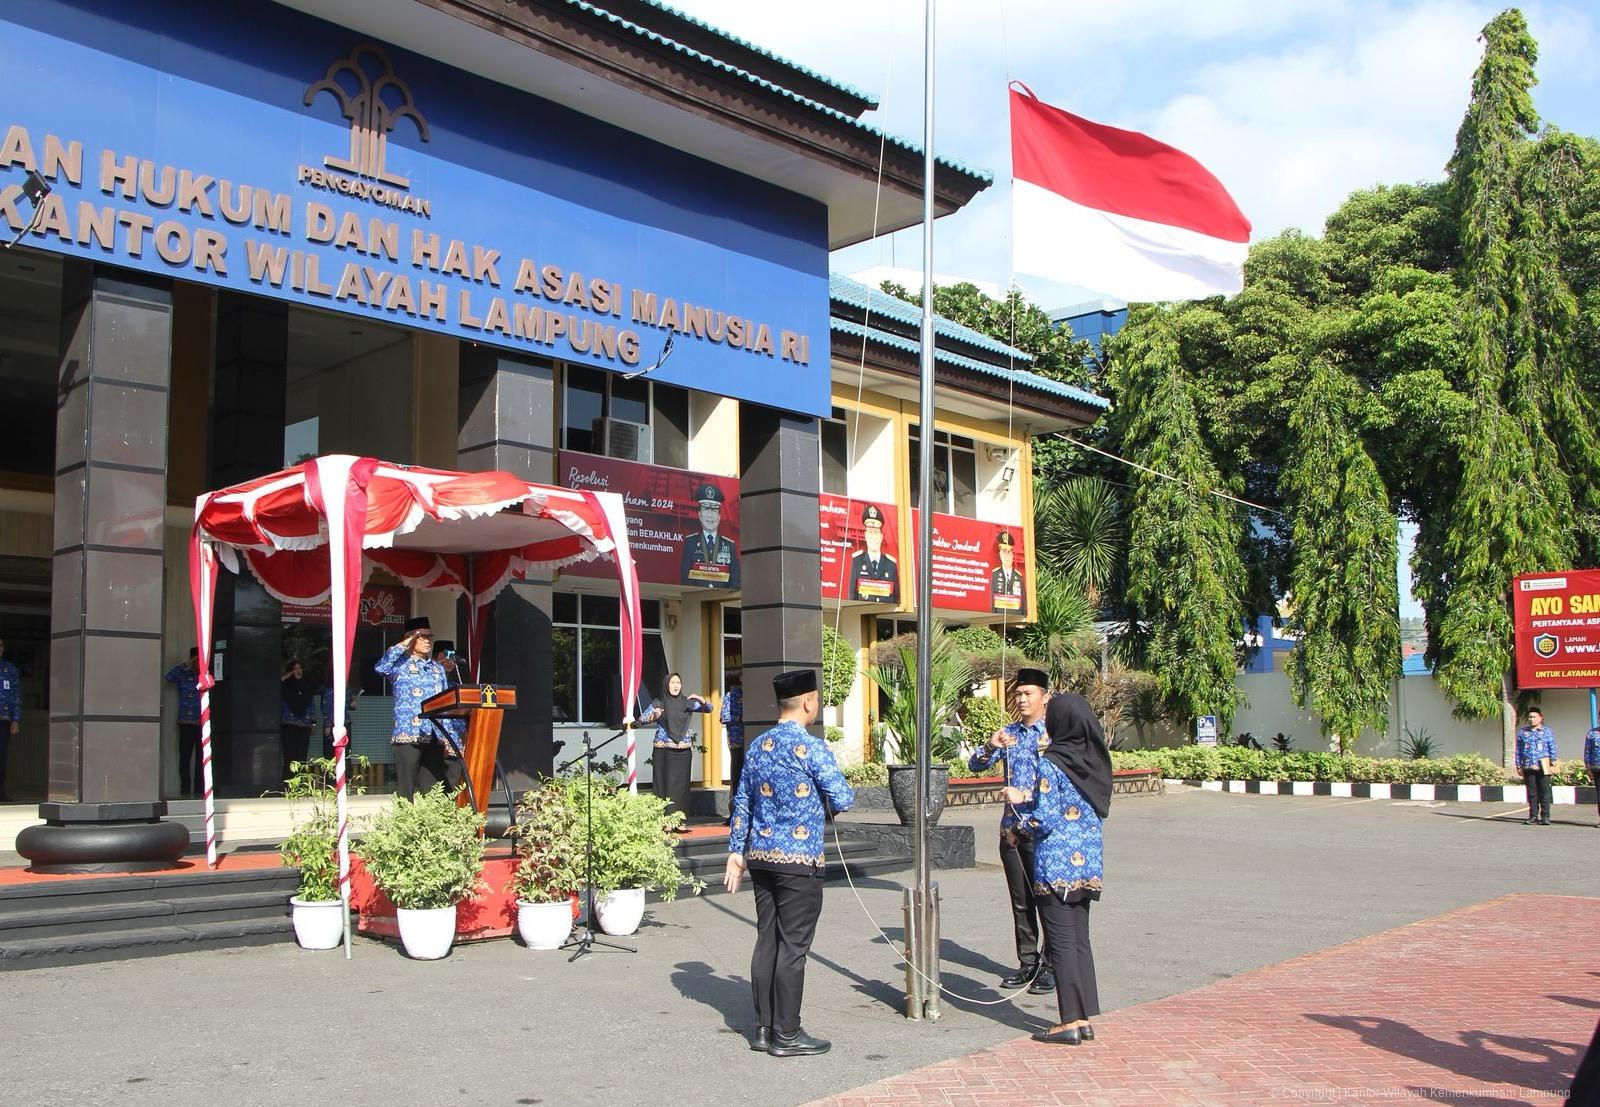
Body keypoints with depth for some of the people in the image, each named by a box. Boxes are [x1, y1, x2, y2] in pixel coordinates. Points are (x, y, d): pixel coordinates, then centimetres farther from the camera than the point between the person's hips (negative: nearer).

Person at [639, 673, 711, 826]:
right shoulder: (659, 703, 1)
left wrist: (700, 699, -17)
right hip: (663, 752, -2)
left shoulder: (687, 702, 7)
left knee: (681, 785, 1)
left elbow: (708, 708, 3)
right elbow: (641, 718, -7)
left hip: (683, 752, 2)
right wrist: (653, 716, -28)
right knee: (664, 784, -4)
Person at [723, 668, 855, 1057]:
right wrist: (842, 788, 11)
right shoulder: (811, 747, -12)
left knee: (766, 941, 12)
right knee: (793, 946, 0)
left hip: (760, 857, 7)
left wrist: (735, 852, 18)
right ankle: (786, 1035, 7)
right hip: (799, 860, -7)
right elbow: (842, 800, -12)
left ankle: (763, 1028, 19)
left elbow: (742, 803, 13)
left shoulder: (758, 746, 10)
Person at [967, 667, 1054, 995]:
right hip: (1011, 829, 5)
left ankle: (1051, 967, 9)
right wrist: (991, 745, -16)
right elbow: (975, 765, 3)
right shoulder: (1008, 733, 10)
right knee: (1020, 901, 11)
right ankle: (1028, 963, 21)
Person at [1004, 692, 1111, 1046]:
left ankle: (1070, 1021, 6)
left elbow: (1045, 820, -17)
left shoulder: (1050, 764, -15)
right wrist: (1028, 797, 18)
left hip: (1057, 863, -7)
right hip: (1090, 861, 7)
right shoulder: (1093, 760, 6)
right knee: (1080, 940, 13)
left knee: (1062, 943, 1)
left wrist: (1022, 811, 5)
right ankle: (1085, 1018, 17)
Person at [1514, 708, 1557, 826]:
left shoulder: (1547, 732, 6)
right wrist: (1518, 766, 8)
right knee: (1532, 793, 5)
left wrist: (1553, 764, -1)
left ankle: (1545, 816, 4)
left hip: (1543, 766, -2)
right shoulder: (1522, 732, 12)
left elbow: (1552, 749, 5)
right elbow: (1518, 750, 12)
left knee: (1544, 792, -2)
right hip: (1528, 767, 2)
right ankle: (1533, 816, 11)